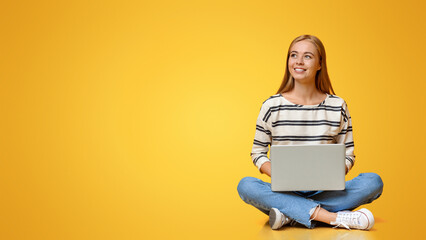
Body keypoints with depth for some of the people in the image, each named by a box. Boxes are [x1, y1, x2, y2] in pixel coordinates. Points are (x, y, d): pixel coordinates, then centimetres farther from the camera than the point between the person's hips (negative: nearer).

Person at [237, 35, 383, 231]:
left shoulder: (337, 106, 4)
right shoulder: (272, 106, 1)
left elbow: (348, 154, 8)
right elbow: (258, 153, 6)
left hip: (324, 191, 1)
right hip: (285, 191, -1)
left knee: (373, 182, -23)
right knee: (246, 185, -30)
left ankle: (290, 215, -26)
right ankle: (334, 217, -33)